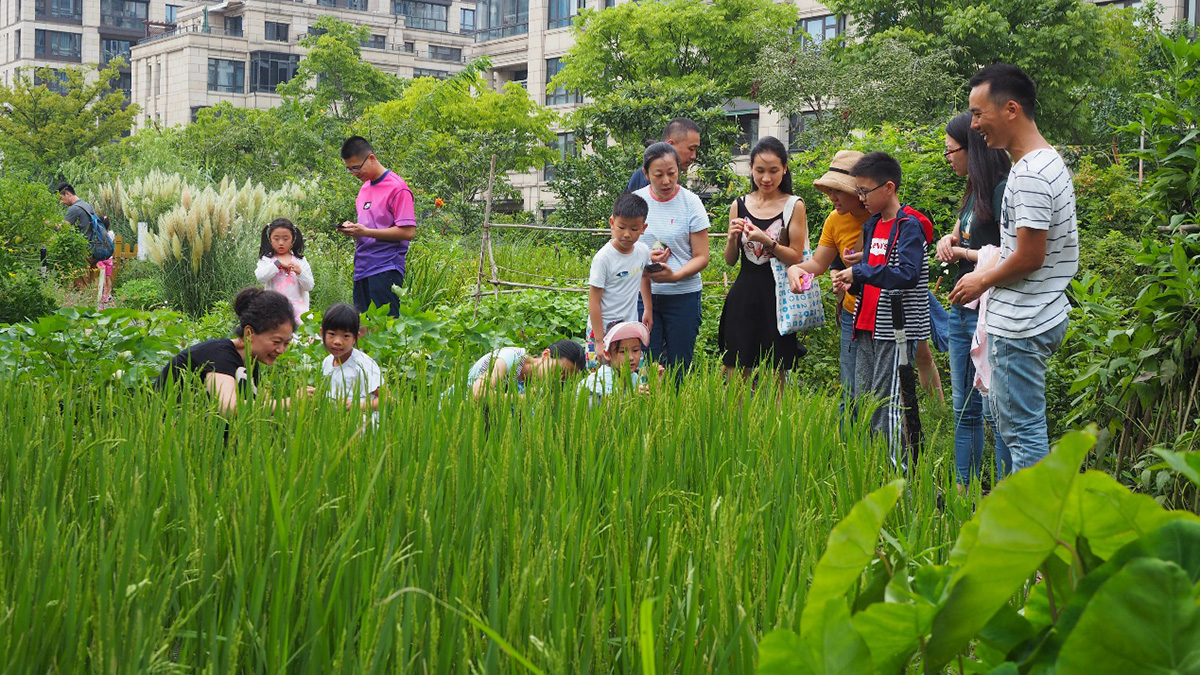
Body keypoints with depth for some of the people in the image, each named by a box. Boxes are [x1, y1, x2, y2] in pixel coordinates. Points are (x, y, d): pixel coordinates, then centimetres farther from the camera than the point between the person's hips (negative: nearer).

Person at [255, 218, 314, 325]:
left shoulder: (300, 261, 8)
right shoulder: (266, 260, 7)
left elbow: (309, 286, 4)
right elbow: (260, 277, -12)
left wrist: (300, 272, -14)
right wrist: (278, 264, -13)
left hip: (297, 307, 1)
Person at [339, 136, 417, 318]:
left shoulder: (397, 188, -9)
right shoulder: (364, 188, 18)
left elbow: (408, 232, -15)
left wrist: (366, 232, -17)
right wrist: (352, 229, 4)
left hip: (385, 269, -8)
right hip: (362, 269, 8)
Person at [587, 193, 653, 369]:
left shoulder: (643, 251, 0)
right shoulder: (603, 258, -17)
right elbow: (594, 302, -15)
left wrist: (648, 309, 25)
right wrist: (599, 341, -18)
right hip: (603, 329, -5)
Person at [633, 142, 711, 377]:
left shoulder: (690, 202, -2)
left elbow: (701, 257, -3)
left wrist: (675, 275, -21)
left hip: (683, 295, -1)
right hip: (643, 294, 1)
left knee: (678, 368, 3)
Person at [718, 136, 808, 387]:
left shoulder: (794, 206, -2)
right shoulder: (739, 206, 7)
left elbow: (797, 257, -5)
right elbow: (730, 261, 10)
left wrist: (767, 241, -19)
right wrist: (732, 238, -10)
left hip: (777, 297, -3)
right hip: (744, 294, 3)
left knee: (775, 375, 4)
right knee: (735, 373, 3)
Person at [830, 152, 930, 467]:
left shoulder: (909, 226, -11)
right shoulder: (872, 226, 16)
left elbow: (907, 274, -25)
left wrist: (860, 271, -20)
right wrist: (851, 282, 6)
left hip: (895, 331, -9)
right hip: (868, 328, 9)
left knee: (889, 405, -8)